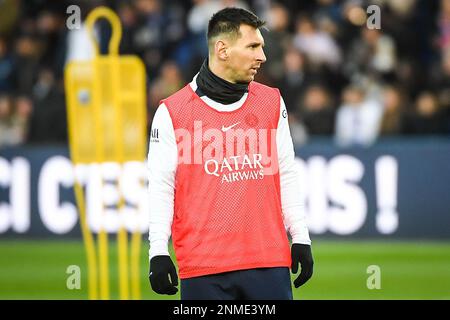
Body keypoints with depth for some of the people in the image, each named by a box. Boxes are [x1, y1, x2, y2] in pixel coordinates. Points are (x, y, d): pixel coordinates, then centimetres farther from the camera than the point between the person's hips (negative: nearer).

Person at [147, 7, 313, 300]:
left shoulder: (272, 102, 11)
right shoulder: (172, 111, 0)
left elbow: (287, 175, 15)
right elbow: (161, 186, 1)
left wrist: (301, 238, 11)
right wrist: (158, 253, -5)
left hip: (269, 261, 3)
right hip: (202, 265, -3)